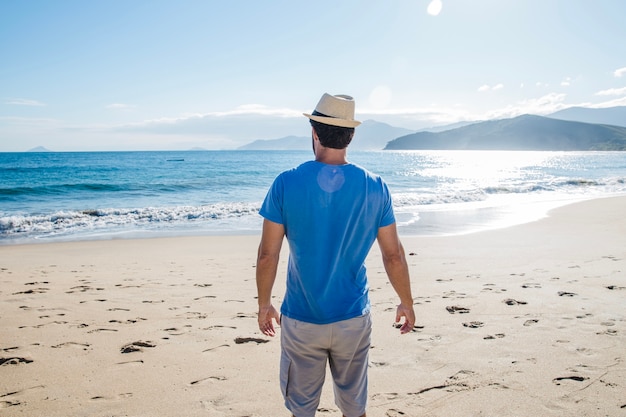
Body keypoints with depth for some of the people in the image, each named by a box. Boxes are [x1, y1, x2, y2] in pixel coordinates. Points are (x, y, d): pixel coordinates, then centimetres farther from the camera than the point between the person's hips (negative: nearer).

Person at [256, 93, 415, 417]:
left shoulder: (286, 184, -13)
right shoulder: (375, 187, -8)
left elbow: (267, 255, -9)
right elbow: (393, 255, -2)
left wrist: (264, 304, 6)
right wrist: (406, 303, 13)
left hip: (301, 320, -1)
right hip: (353, 319, 1)